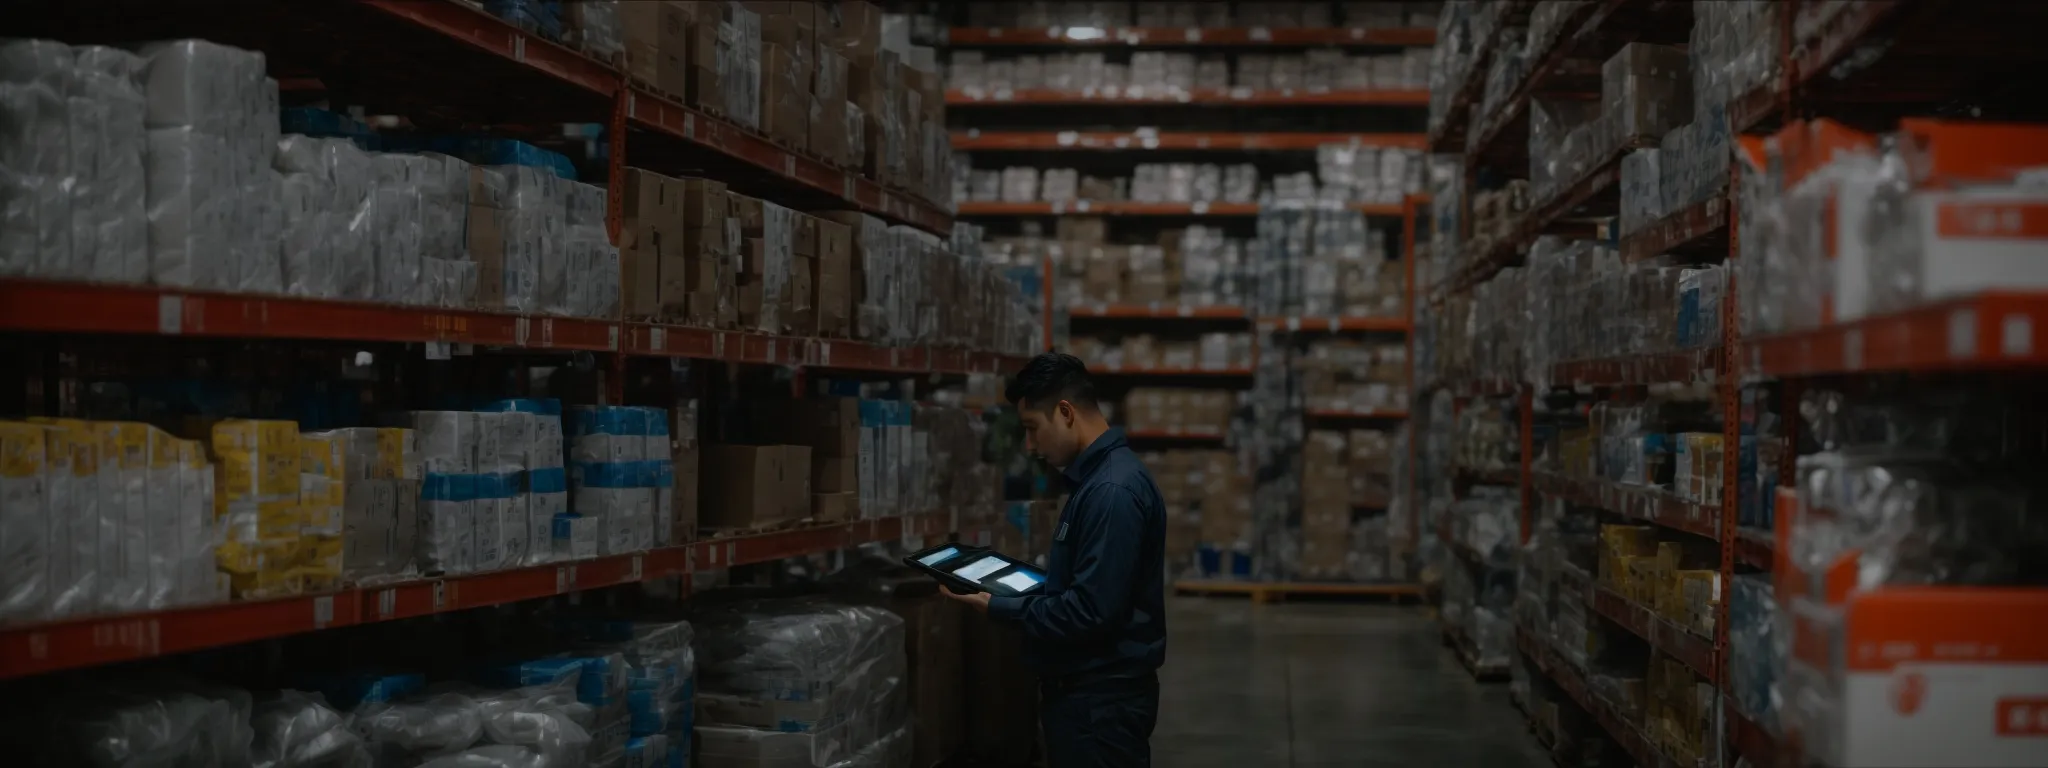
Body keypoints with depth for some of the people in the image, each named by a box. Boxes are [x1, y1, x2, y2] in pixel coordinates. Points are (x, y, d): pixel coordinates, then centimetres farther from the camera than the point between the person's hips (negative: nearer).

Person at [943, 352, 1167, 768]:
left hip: (1102, 701, -10)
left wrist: (998, 609, -17)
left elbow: (1091, 611, -26)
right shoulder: (1096, 476, 12)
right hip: (1084, 690, 10)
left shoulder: (1113, 491, -22)